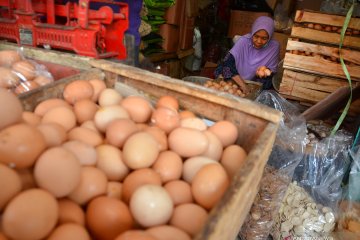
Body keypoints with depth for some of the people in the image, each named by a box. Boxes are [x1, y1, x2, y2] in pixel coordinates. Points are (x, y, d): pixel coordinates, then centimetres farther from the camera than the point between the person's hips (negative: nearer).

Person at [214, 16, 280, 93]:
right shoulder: (243, 40, -13)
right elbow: (228, 62, -25)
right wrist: (243, 86, -33)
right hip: (236, 82, 0)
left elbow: (273, 72, -3)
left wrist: (267, 72, -28)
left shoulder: (274, 46, -10)